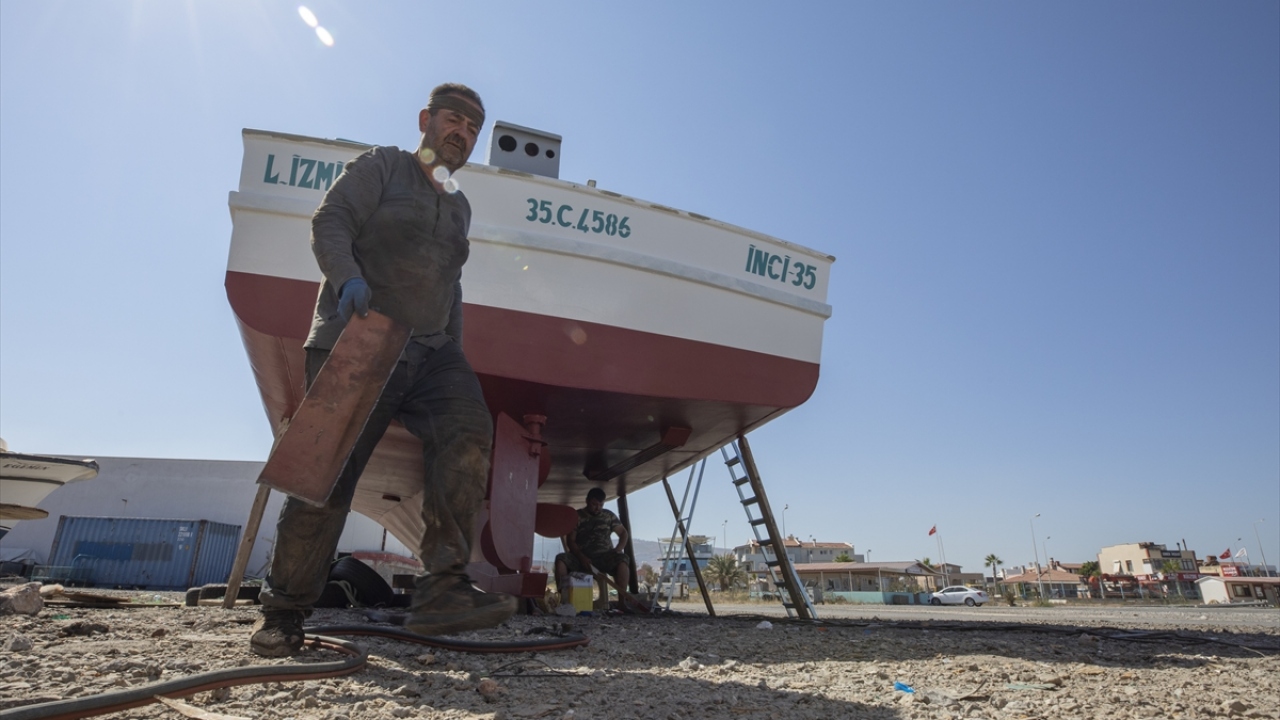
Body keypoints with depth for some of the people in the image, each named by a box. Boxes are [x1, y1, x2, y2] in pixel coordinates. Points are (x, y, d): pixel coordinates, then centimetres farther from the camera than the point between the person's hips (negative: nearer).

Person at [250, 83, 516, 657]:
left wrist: (453, 352, 21)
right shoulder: (381, 166, 9)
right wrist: (347, 276, -24)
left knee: (467, 430, -25)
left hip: (429, 352, 5)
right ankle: (283, 610, 13)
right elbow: (329, 222, -4)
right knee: (327, 479, -6)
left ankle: (441, 588, -27)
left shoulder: (459, 207, 25)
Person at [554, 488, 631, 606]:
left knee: (623, 559, -31)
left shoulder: (609, 515, 13)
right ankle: (563, 598, -32)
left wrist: (618, 550, -8)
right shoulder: (577, 516, 6)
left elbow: (623, 533, 13)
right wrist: (582, 558, -17)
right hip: (582, 557, 0)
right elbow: (570, 541, 0)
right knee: (560, 559, -28)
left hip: (605, 557, 0)